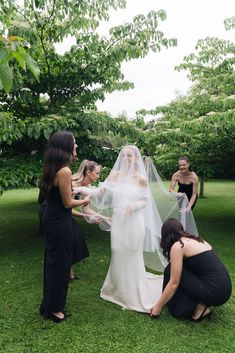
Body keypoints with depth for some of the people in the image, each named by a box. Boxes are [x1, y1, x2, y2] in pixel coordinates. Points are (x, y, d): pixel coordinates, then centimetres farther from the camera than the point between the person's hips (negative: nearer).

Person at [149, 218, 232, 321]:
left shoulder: (177, 246, -8)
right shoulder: (196, 240, 17)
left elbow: (174, 282, -8)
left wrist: (158, 305, 4)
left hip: (214, 291, -9)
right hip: (224, 288, 9)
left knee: (171, 270, 2)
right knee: (177, 272, 19)